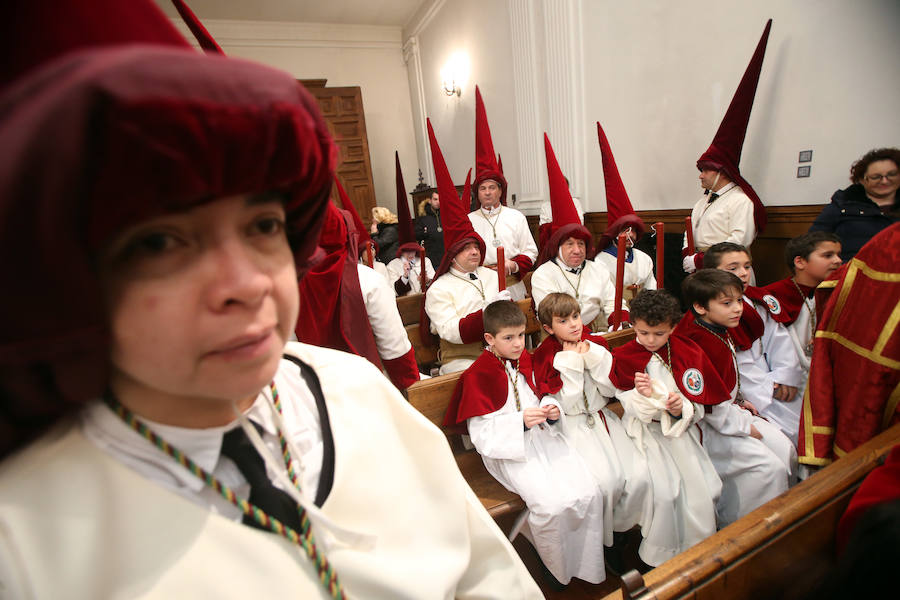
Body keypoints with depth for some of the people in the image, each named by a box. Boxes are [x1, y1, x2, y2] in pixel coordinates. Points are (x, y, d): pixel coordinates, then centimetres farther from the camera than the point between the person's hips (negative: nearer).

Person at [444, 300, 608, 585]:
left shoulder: (525, 361, 10)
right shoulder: (476, 376, -13)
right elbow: (482, 435, -14)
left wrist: (551, 411, -4)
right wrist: (520, 422, -26)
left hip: (541, 436, 6)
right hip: (507, 450, -6)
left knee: (589, 493, -11)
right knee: (553, 505, -22)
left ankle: (587, 566, 13)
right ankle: (558, 572, 9)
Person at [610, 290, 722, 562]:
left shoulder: (689, 355, 1)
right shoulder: (623, 358, -5)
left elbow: (698, 409, 2)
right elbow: (626, 405, -4)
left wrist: (681, 408, -19)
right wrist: (643, 396, -25)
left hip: (681, 426, 3)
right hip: (645, 430, -2)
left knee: (706, 487, -8)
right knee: (665, 491, -17)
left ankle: (699, 548, 19)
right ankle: (662, 556, 7)